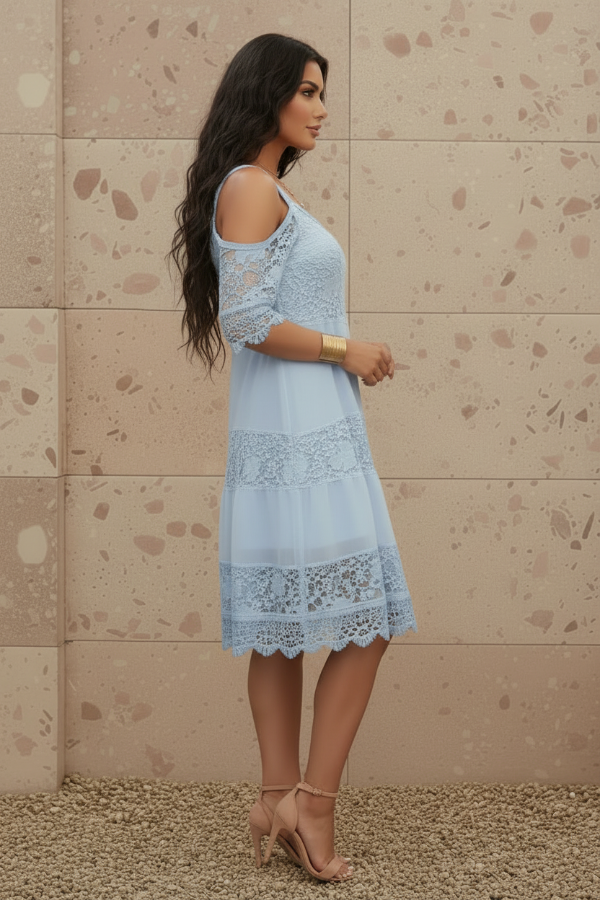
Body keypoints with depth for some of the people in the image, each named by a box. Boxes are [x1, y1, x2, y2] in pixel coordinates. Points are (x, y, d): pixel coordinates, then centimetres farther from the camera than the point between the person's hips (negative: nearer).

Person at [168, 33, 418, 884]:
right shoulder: (250, 186, -10)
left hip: (298, 430, 10)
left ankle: (280, 800, 13)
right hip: (299, 430, -10)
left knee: (284, 626, 8)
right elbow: (245, 319, -18)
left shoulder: (274, 194, 20)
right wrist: (346, 352, -10)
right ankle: (313, 800, -2)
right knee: (363, 618, -7)